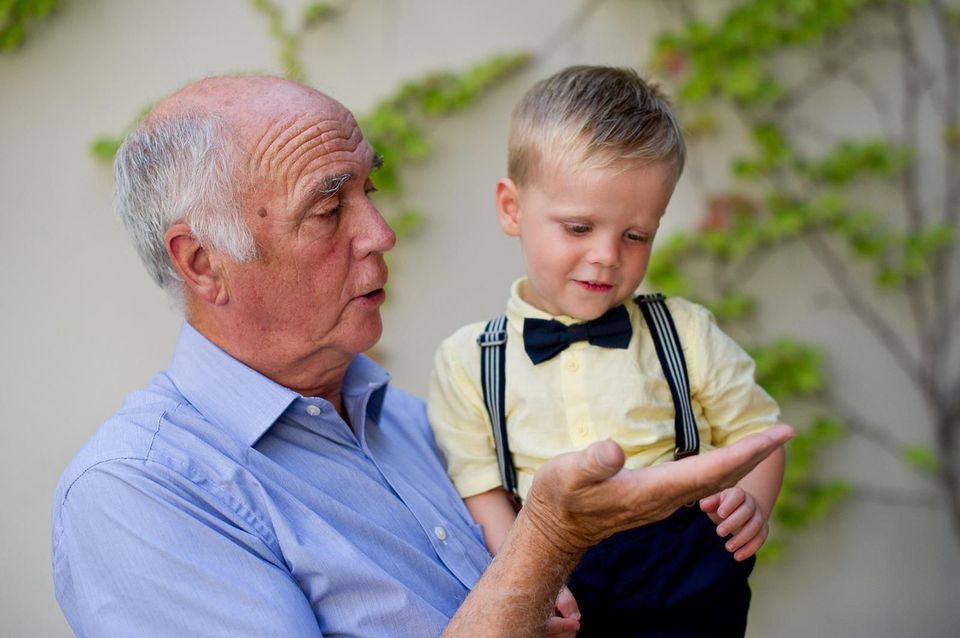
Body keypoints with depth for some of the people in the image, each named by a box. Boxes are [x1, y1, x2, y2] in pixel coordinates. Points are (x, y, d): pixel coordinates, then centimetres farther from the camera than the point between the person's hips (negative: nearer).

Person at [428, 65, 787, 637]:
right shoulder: (466, 362, 7)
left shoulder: (686, 332, 10)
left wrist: (751, 501, -4)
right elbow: (480, 485, 4)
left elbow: (755, 429, 16)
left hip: (684, 567, 1)